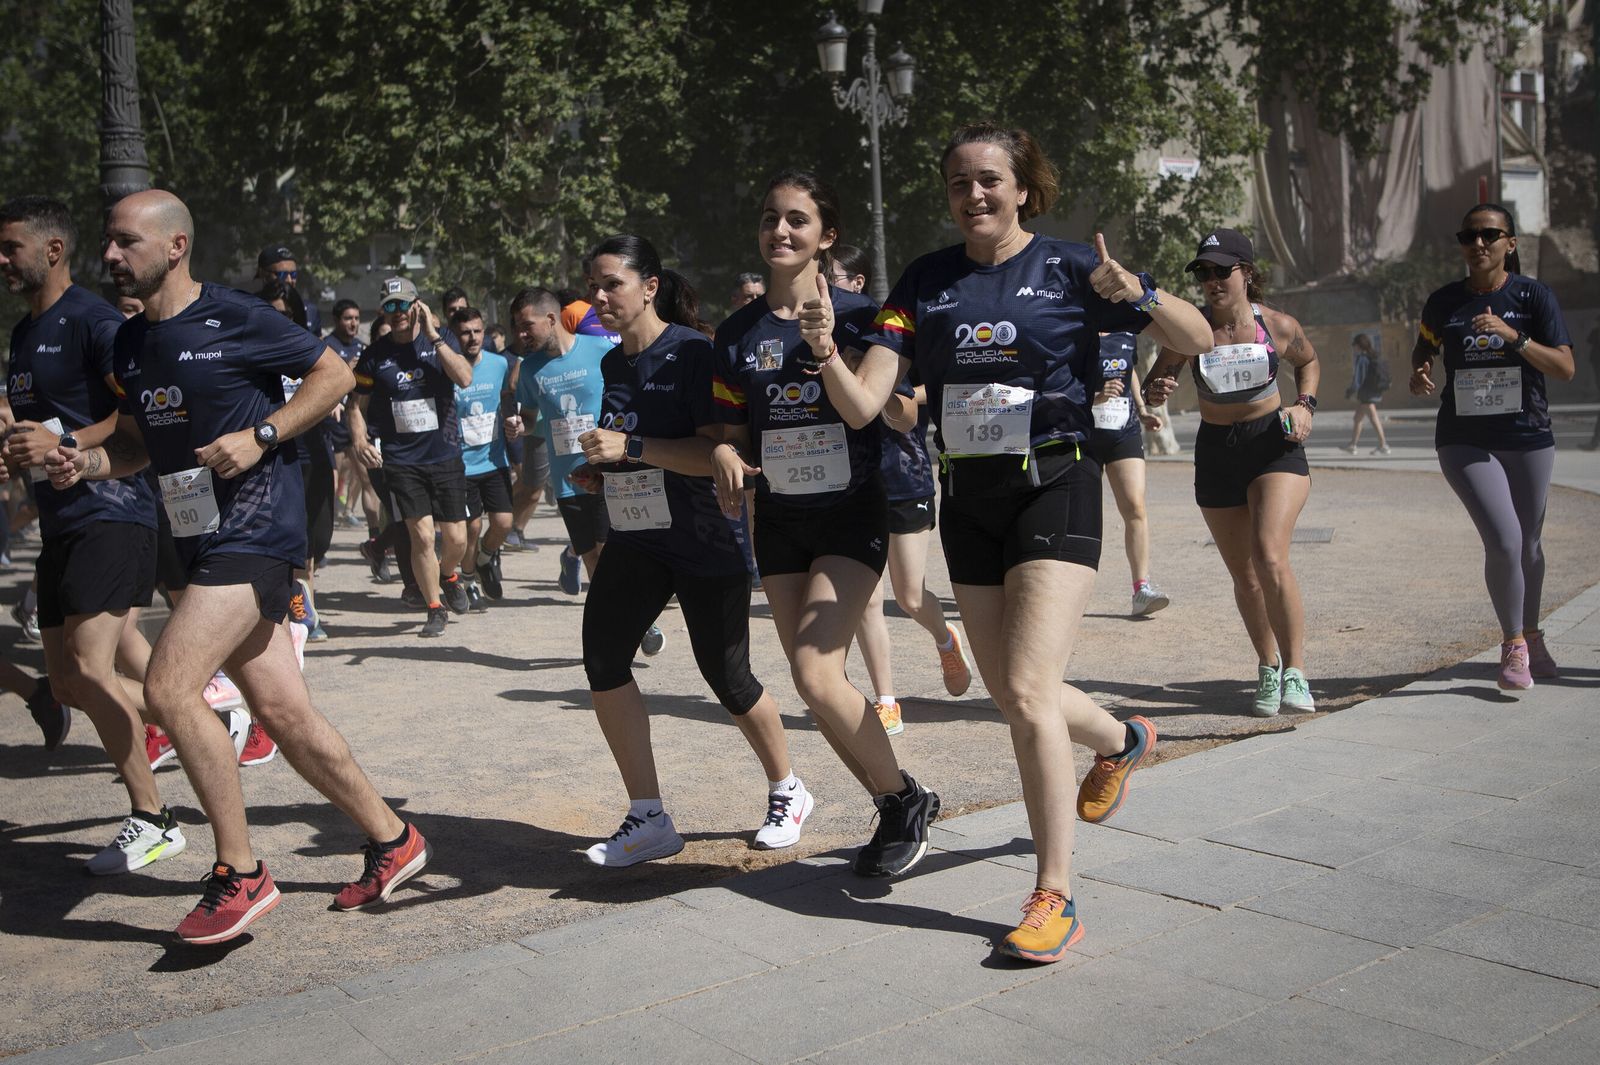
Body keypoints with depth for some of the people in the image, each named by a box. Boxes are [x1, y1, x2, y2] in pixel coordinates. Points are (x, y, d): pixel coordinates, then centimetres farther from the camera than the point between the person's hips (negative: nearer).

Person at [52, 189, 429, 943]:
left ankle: (240, 875, -6)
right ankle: (391, 840, 21)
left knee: (168, 688, -17)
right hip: (202, 541, 8)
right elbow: (136, 441, 23)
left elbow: (335, 374, -4)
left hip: (256, 530, -8)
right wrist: (87, 462, 2)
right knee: (285, 715, 7)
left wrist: (259, 436, -14)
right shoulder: (131, 341, 13)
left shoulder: (231, 319, -9)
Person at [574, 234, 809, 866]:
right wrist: (597, 472, 6)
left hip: (706, 540, -7)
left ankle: (787, 792, 27)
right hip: (635, 537, 7)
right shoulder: (613, 363, 11)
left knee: (727, 678, 0)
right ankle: (649, 819, 2)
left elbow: (715, 452, -22)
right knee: (602, 660, -9)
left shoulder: (692, 352, -13)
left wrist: (630, 447, -28)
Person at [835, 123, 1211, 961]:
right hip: (966, 497, 5)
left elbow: (1196, 339, -2)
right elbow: (864, 403, -3)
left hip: (1053, 488, -5)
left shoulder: (1067, 267, -4)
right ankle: (1122, 742, 47)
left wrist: (1132, 293, -21)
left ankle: (1054, 897, -5)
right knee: (1010, 696, 14)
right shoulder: (925, 282, 5)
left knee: (1028, 691, -16)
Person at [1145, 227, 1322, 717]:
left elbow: (1309, 361, 13)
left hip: (1274, 446, -2)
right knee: (1244, 576, 10)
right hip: (1216, 453, 2)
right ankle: (1268, 668, 30)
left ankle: (1295, 673, -13)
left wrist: (1304, 404, -4)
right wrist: (1157, 391, -26)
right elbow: (1153, 385, -3)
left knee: (1270, 558, -21)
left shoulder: (1278, 326, -8)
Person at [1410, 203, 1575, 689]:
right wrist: (1419, 374, -4)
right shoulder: (1444, 301, 1)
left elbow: (1566, 368, -10)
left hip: (1527, 437, 1)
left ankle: (1530, 636, 37)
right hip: (1464, 442, -1)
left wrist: (1513, 337, -23)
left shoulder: (1534, 296, -3)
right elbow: (1424, 347, 19)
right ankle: (1513, 644, 3)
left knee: (1528, 545, 13)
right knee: (1504, 541, -15)